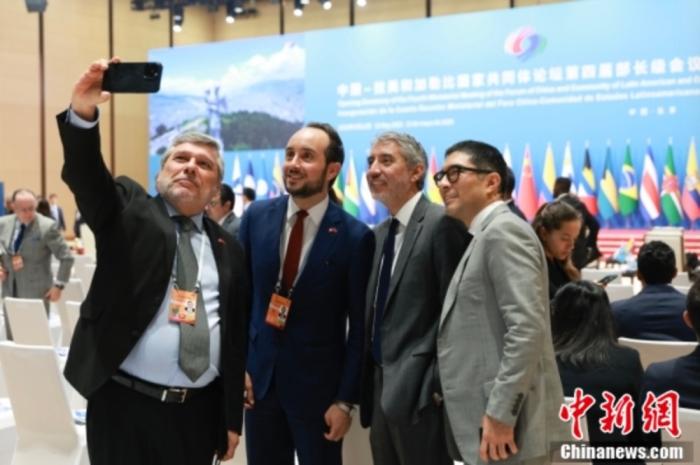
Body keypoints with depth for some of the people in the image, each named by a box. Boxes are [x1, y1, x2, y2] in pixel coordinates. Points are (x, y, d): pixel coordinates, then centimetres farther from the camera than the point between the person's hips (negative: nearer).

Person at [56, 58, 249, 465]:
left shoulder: (229, 249, 10)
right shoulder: (129, 210, 3)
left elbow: (236, 336, 10)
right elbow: (84, 173, -17)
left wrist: (232, 418, 9)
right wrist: (82, 113, -37)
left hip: (199, 412, 3)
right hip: (125, 405, -3)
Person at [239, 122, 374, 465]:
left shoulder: (355, 236, -12)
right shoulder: (256, 216, -1)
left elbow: (360, 326, -8)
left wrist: (346, 400, -9)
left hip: (318, 382, -3)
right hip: (259, 375, 3)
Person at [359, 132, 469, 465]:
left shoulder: (442, 224, -12)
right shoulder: (379, 234, 15)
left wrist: (439, 385, -17)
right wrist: (369, 383, 12)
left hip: (418, 391, -8)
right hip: (381, 388, 8)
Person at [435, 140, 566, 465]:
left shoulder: (504, 230, -12)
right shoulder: (483, 238, 18)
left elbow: (527, 327, -22)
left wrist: (500, 414, -22)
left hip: (505, 424, -9)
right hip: (485, 425, 9)